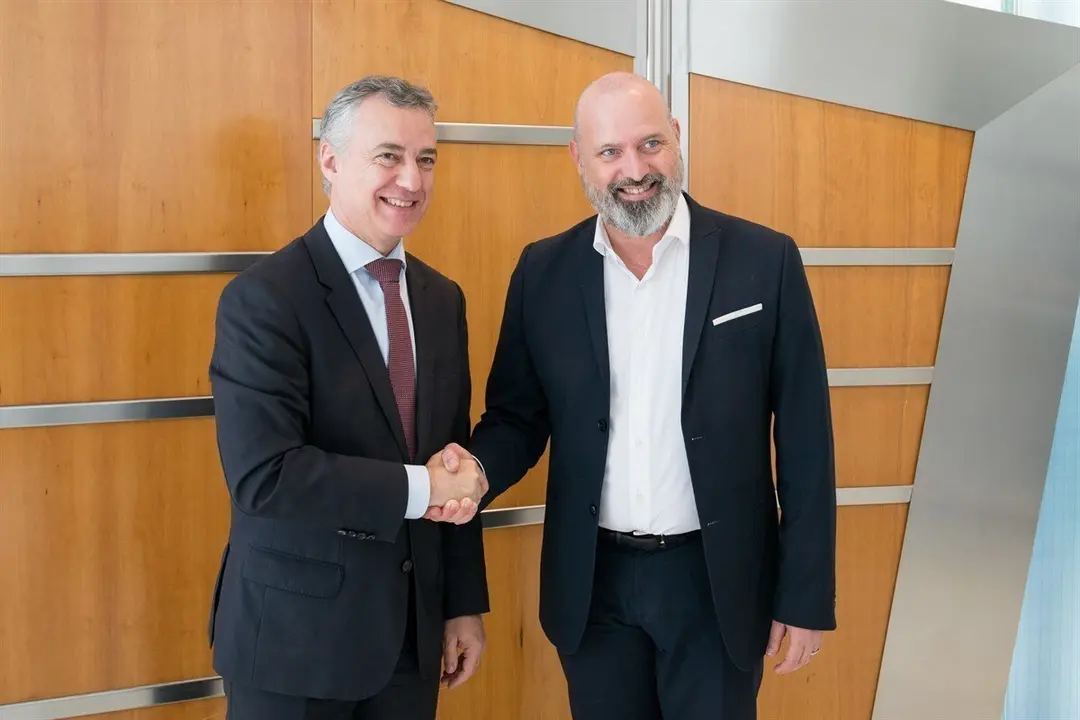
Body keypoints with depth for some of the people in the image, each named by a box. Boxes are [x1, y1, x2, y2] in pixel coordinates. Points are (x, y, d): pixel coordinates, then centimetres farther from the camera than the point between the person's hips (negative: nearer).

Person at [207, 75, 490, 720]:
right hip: (295, 635, -6)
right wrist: (418, 488, -18)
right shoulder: (265, 298, -15)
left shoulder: (442, 299, 6)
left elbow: (456, 462, 9)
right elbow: (264, 474, -24)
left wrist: (466, 604, 9)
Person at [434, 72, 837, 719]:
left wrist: (806, 594, -4)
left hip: (716, 580, -2)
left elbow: (804, 442, -5)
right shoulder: (544, 272, -1)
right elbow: (518, 416, 5)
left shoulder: (765, 261, -7)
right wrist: (476, 468, -17)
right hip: (592, 581, 2)